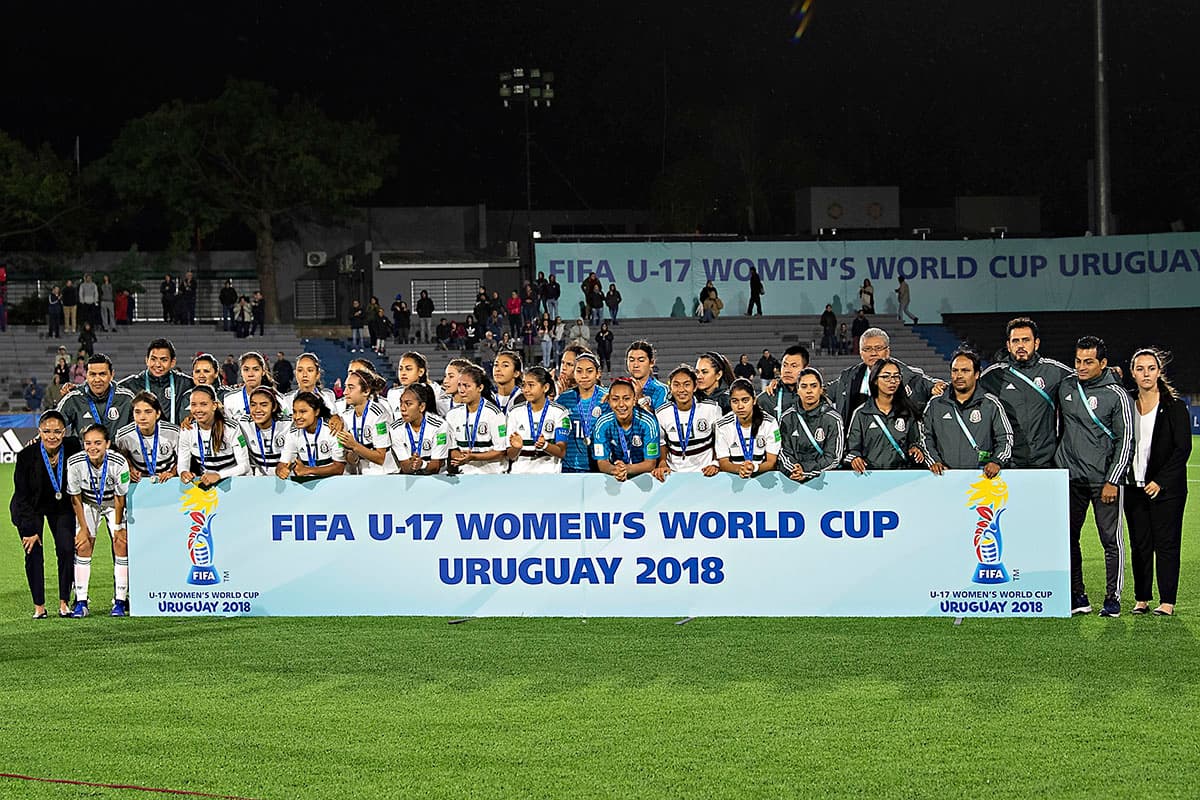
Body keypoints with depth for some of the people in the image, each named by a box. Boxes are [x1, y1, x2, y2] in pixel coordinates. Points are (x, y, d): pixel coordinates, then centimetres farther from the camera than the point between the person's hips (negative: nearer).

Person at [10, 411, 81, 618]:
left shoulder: (72, 447, -21)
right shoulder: (27, 455, -27)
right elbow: (22, 495, -18)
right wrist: (30, 529, -17)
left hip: (62, 506, 2)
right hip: (30, 508, -2)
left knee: (67, 550, -10)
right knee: (33, 552, -10)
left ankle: (64, 603, 1)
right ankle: (39, 606, -1)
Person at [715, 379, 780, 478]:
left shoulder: (769, 423, -3)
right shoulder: (723, 425, -1)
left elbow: (771, 463, -5)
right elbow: (723, 463, -2)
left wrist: (755, 468, -27)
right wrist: (739, 468, -24)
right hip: (733, 477, 0)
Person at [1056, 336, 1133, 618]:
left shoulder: (1116, 395, -6)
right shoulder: (1066, 388, 8)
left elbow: (1125, 441, -6)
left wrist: (1112, 481, -11)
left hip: (1104, 478, -5)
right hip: (1070, 478, 5)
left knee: (1111, 539, -2)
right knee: (1068, 537, 5)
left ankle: (1113, 598, 5)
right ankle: (1077, 597, 12)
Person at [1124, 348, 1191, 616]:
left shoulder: (1174, 407, -3)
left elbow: (1183, 448, -6)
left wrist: (1160, 481, -12)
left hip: (1166, 487, -4)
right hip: (1135, 487, 4)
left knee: (1166, 542, -2)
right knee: (1139, 544, 5)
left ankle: (1167, 601, 1)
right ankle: (1141, 599, 11)